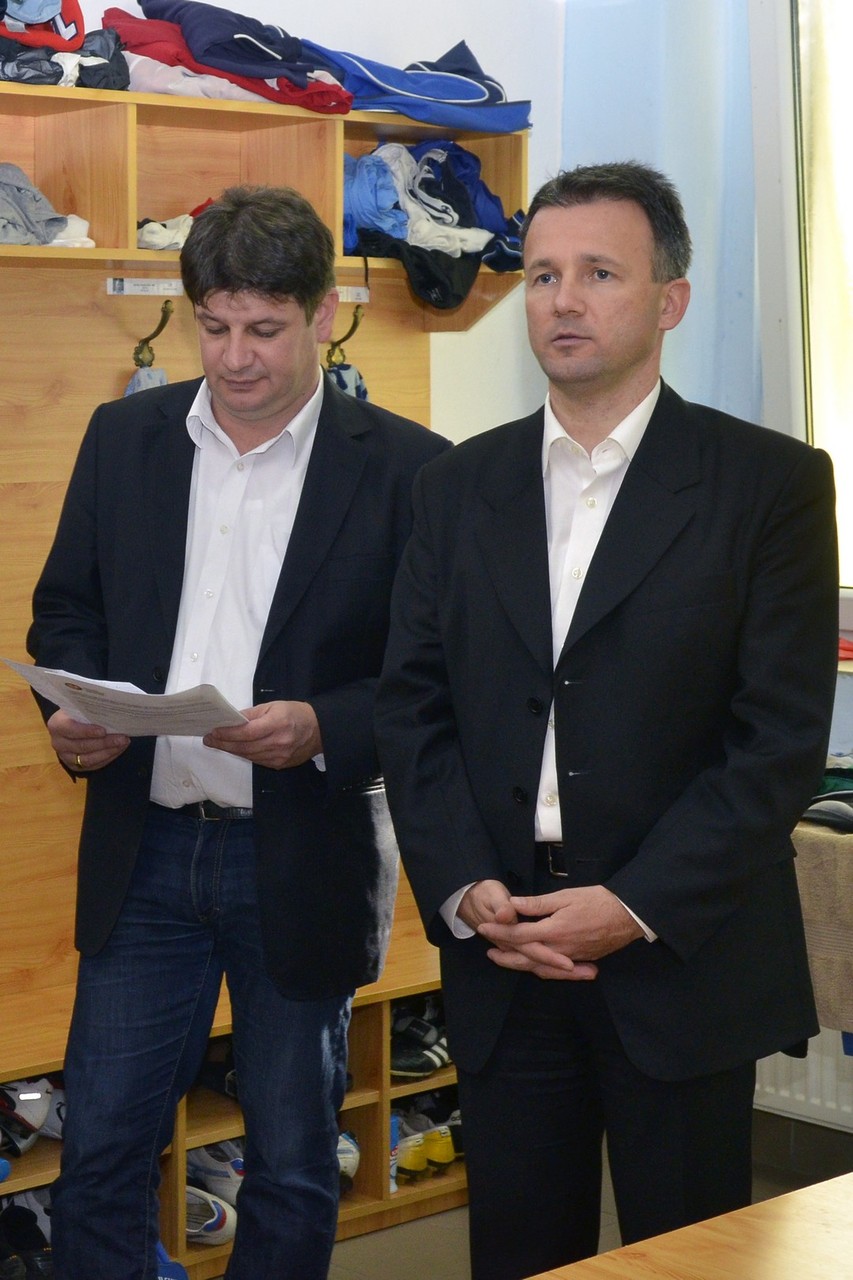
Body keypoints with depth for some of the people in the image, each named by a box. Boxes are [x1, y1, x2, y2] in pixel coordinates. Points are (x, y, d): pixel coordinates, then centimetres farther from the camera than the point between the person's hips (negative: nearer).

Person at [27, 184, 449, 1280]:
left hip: (303, 857, -2)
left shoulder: (403, 468, -7)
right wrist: (72, 712, -8)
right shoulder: (124, 437, 5)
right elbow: (67, 607, 12)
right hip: (145, 850, 3)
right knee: (101, 1150, 7)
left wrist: (324, 730, -23)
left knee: (293, 1170, 12)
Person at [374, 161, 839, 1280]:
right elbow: (412, 707, 7)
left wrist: (640, 907, -15)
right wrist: (464, 888, -7)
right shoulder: (460, 487, 9)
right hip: (498, 954, 3)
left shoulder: (769, 483, -3)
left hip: (683, 955, -3)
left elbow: (783, 734, -9)